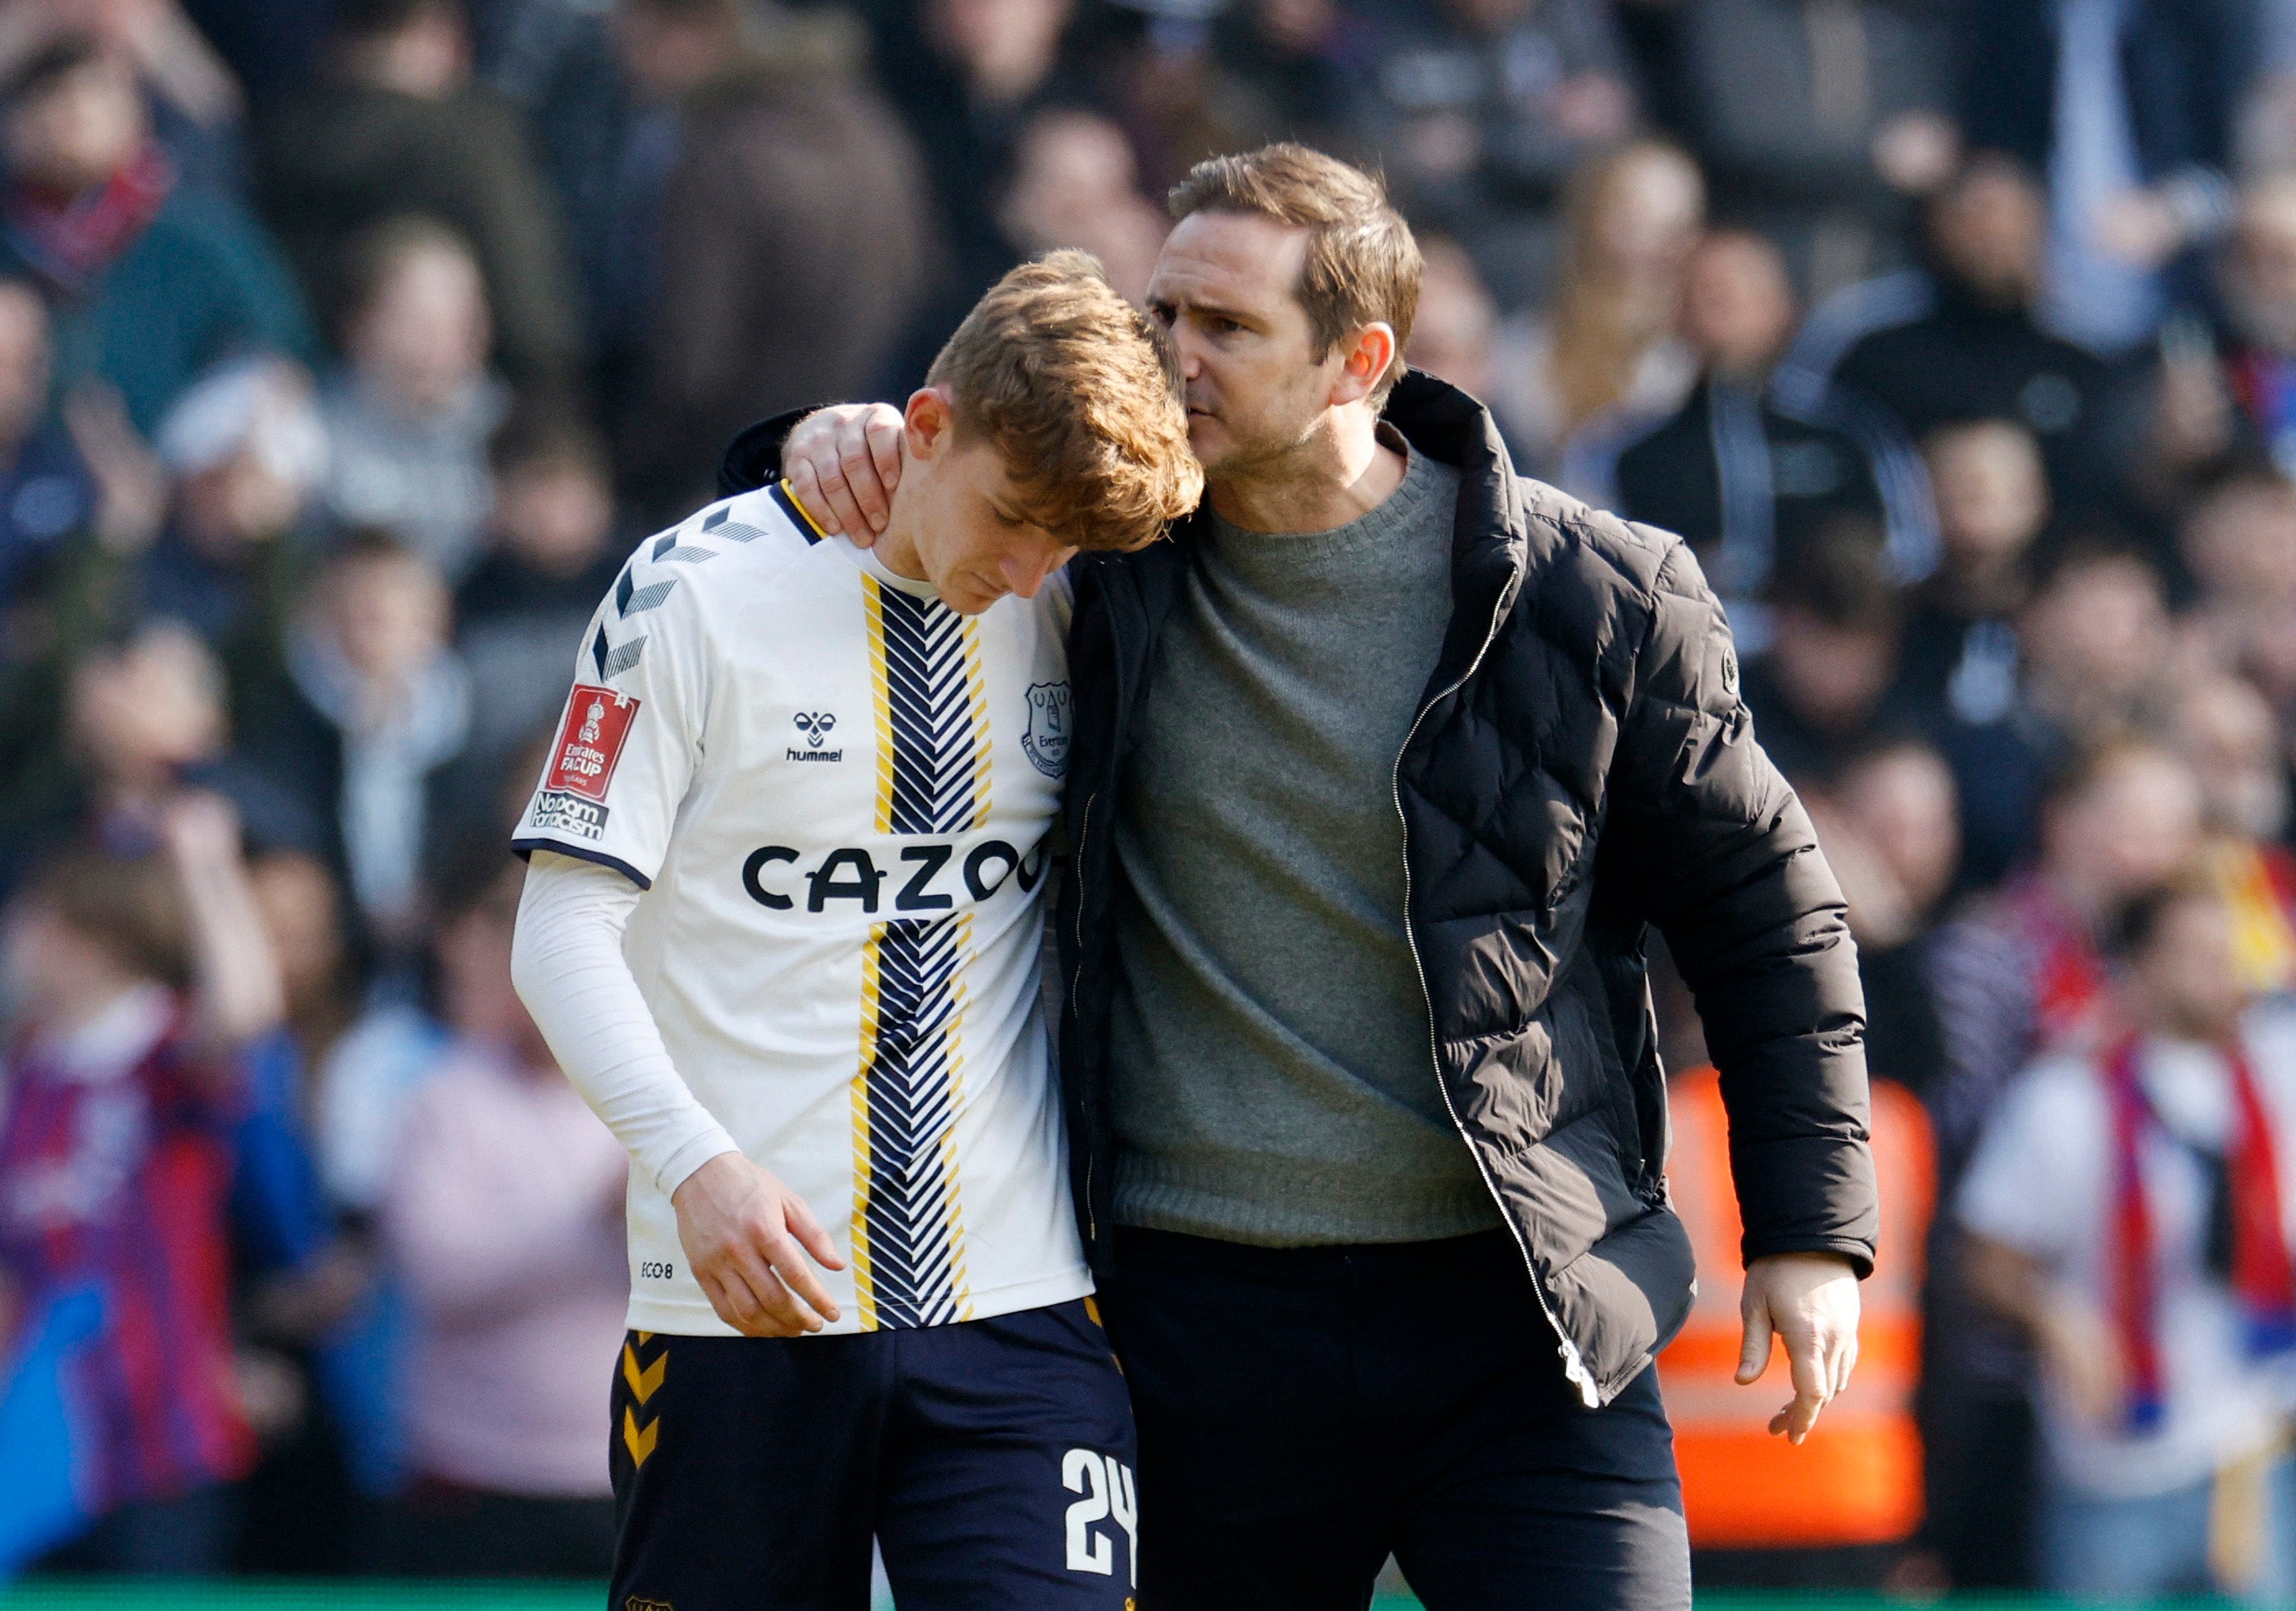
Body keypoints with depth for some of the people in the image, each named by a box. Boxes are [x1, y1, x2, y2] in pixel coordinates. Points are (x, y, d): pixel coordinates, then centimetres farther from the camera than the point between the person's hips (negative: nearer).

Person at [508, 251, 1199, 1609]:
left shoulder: (1075, 609, 7)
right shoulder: (703, 590, -4)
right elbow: (566, 931, -7)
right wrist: (697, 1161, -21)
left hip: (1021, 1303, 2)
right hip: (746, 1297, -2)